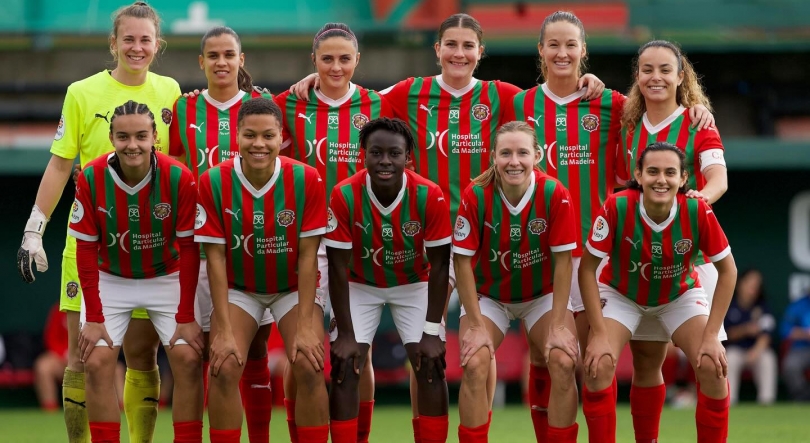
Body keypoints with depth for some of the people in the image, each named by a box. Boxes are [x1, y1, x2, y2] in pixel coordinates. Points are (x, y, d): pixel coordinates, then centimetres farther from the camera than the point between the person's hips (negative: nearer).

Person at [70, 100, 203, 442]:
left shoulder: (180, 178, -20)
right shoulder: (91, 179, -18)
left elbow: (189, 249, -14)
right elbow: (86, 250, -10)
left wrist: (186, 318, -14)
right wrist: (93, 318, -13)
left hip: (167, 278, -1)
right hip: (110, 280, 1)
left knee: (188, 359, -14)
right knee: (97, 362, -12)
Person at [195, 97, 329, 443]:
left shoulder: (307, 180, -18)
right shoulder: (213, 183, -18)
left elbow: (308, 256, -15)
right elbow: (215, 258, -14)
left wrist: (305, 327, -19)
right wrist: (224, 330, -19)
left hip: (294, 288, 0)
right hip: (238, 289, 0)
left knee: (309, 367, -18)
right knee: (225, 368, -18)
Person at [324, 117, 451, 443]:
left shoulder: (430, 196, -27)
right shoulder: (344, 195, -27)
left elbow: (439, 265, -17)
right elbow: (338, 267, -19)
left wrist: (431, 332, -18)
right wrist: (346, 334, -20)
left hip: (414, 285, 0)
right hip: (360, 286, 0)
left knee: (431, 366, -10)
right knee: (345, 367, -12)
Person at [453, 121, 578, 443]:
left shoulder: (555, 195, -22)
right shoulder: (476, 196, -23)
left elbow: (563, 261, -16)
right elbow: (463, 261, -17)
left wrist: (557, 326, -17)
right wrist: (476, 326, -17)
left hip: (543, 295, 0)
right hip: (489, 296, 0)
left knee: (563, 362, -17)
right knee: (474, 365, -18)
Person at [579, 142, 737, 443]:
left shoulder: (698, 212, -28)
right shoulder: (617, 208, -31)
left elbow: (727, 270, -14)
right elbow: (587, 268, -20)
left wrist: (711, 336, -18)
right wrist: (599, 334, -23)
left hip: (681, 294, 1)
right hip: (621, 294, -1)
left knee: (713, 366, -17)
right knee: (599, 364, -22)